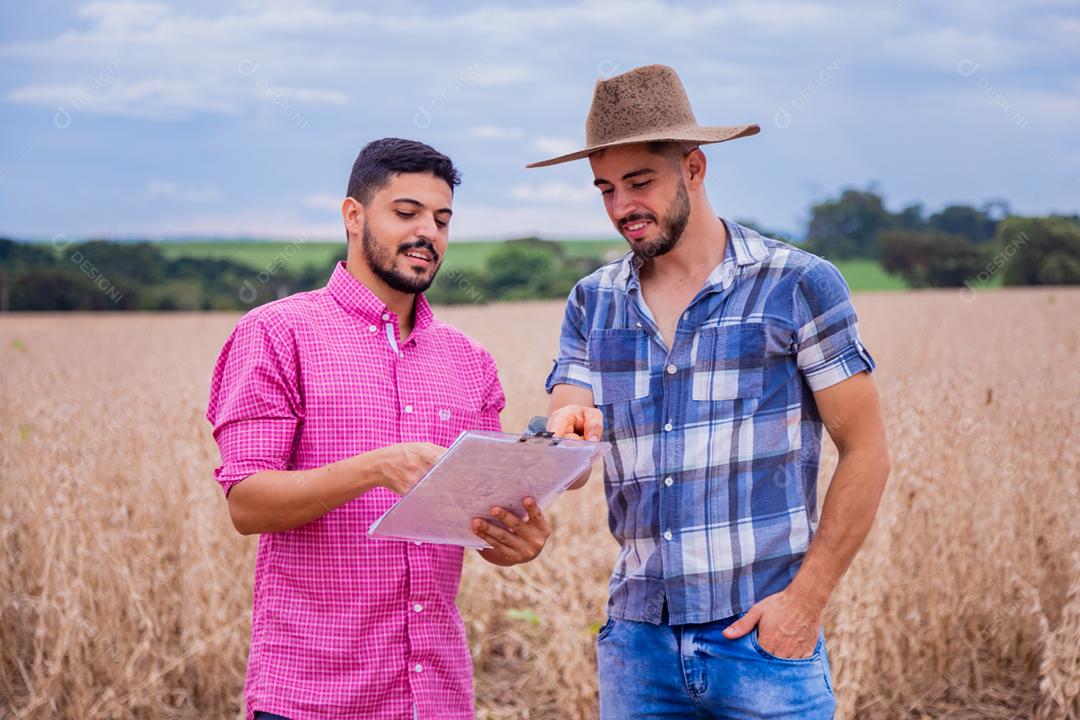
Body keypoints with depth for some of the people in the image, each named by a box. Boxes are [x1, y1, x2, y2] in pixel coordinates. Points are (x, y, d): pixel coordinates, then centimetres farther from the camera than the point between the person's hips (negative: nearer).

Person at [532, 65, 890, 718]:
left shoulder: (799, 286, -5)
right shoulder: (593, 303, 8)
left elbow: (867, 454, -4)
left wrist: (807, 598, -10)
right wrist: (564, 437, -20)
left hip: (764, 637, -4)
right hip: (637, 638, 4)